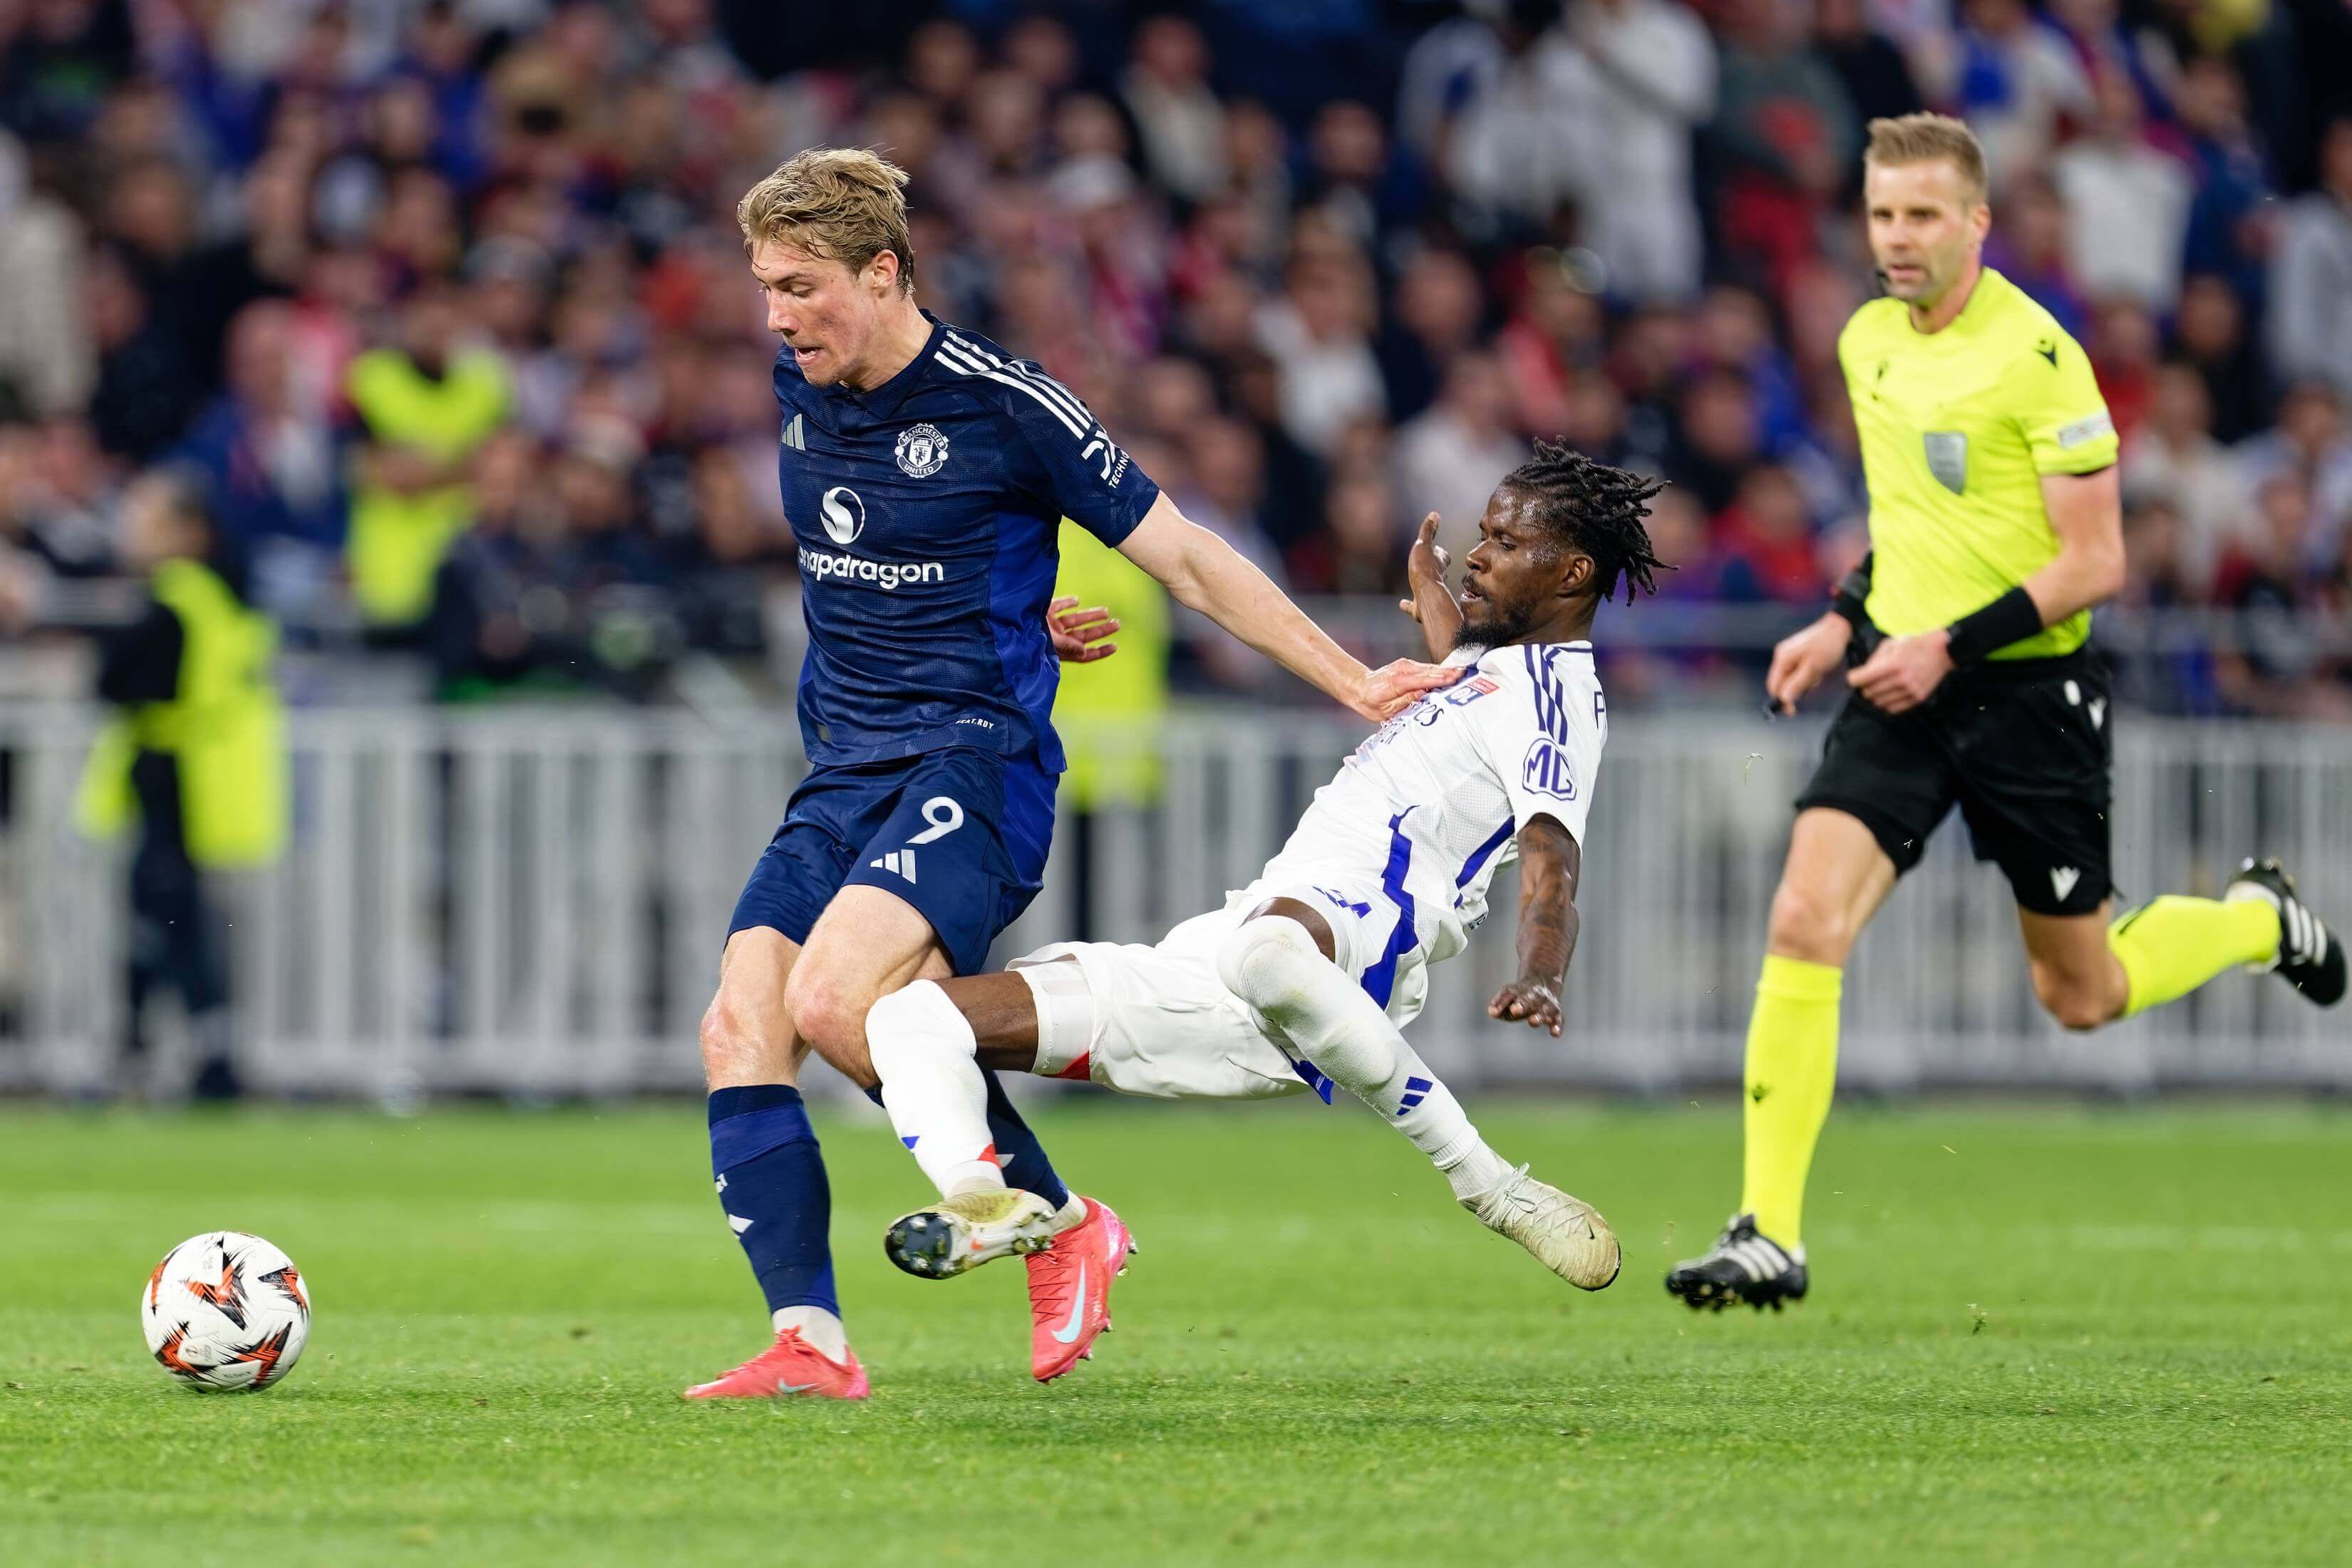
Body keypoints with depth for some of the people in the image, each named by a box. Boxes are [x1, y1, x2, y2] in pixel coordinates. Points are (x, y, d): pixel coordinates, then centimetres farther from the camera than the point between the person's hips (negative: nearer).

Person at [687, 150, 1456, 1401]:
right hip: (843, 776, 7)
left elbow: (1185, 558, -3)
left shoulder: (1002, 407, -10)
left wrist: (1355, 683, -3)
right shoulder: (800, 387, 10)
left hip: (974, 767, -7)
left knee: (833, 999, -29)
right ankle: (809, 1343, -16)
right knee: (738, 1030, -14)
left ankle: (1056, 1216, -10)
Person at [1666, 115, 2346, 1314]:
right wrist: (1845, 621, 12)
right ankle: (1769, 1236, -16)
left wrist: (1948, 646, -21)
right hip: (1901, 682, 5)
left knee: (2082, 997, 9)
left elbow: (2095, 561, -16)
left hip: (2029, 690, -5)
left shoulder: (2037, 356, -15)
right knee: (1804, 920, -16)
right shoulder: (1867, 341, 7)